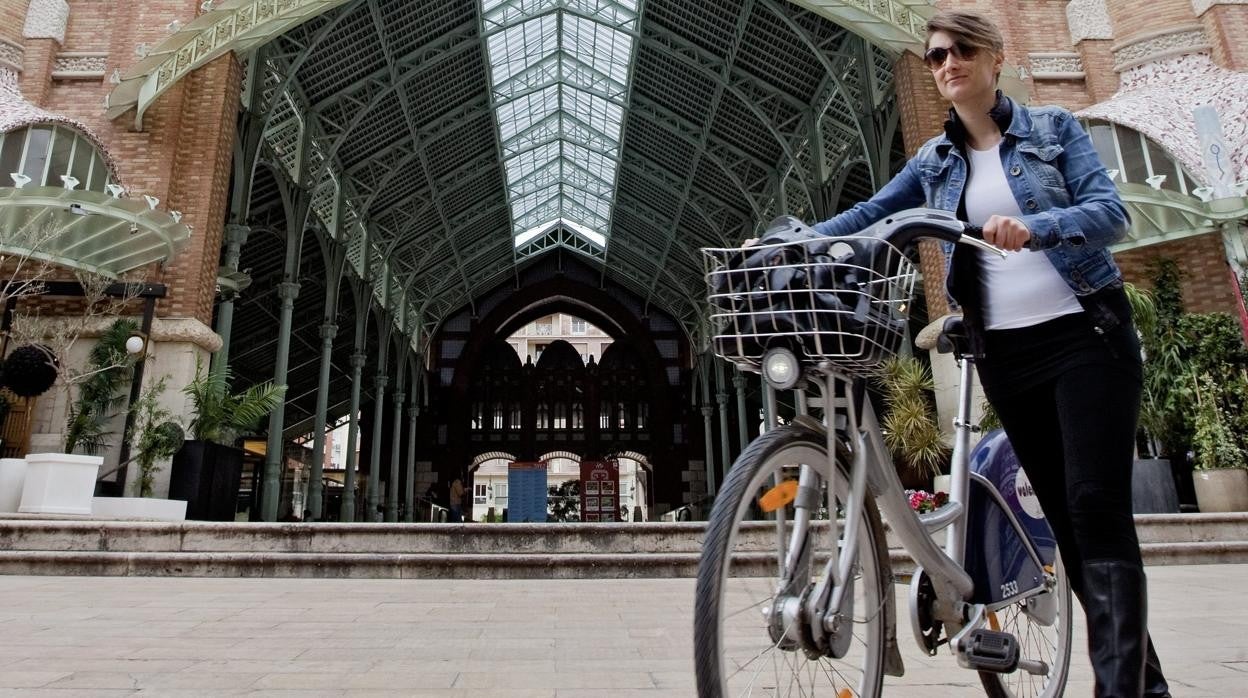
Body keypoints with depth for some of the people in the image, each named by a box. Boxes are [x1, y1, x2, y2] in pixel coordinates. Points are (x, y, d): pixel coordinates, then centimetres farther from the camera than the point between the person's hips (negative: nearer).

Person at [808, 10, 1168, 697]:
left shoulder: (1053, 127, 4)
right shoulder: (934, 162, 12)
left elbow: (1110, 211, -7)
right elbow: (867, 214, 6)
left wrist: (1032, 227, -28)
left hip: (1086, 334, -3)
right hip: (1005, 353, 4)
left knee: (1097, 508, -14)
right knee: (1065, 517, 4)